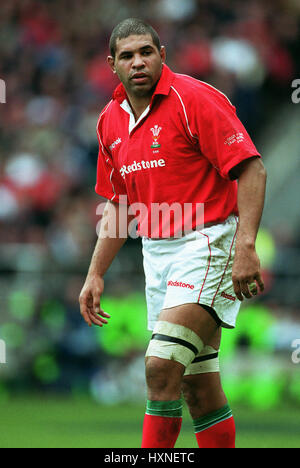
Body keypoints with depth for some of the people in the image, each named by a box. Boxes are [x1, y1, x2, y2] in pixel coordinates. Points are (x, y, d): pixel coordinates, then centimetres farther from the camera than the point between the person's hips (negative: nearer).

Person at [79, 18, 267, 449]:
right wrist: (96, 274, 16)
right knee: (197, 385, 7)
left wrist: (245, 247, -25)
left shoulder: (195, 98, -12)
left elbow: (251, 169, -15)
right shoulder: (110, 121, 10)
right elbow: (119, 203, 21)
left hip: (207, 244, -7)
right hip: (157, 252, 7)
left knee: (161, 366, -18)